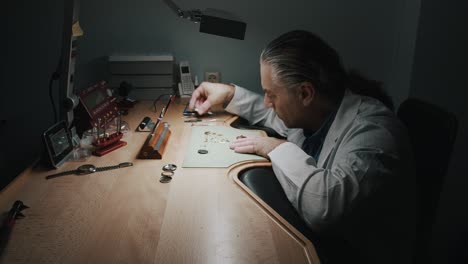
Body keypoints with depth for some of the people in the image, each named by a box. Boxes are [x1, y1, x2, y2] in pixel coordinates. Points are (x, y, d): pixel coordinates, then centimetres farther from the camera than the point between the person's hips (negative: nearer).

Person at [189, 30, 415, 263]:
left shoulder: (372, 130, -27)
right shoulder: (308, 111, -3)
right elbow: (272, 114, 20)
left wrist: (279, 148, -26)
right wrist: (230, 93, 11)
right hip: (309, 235, 7)